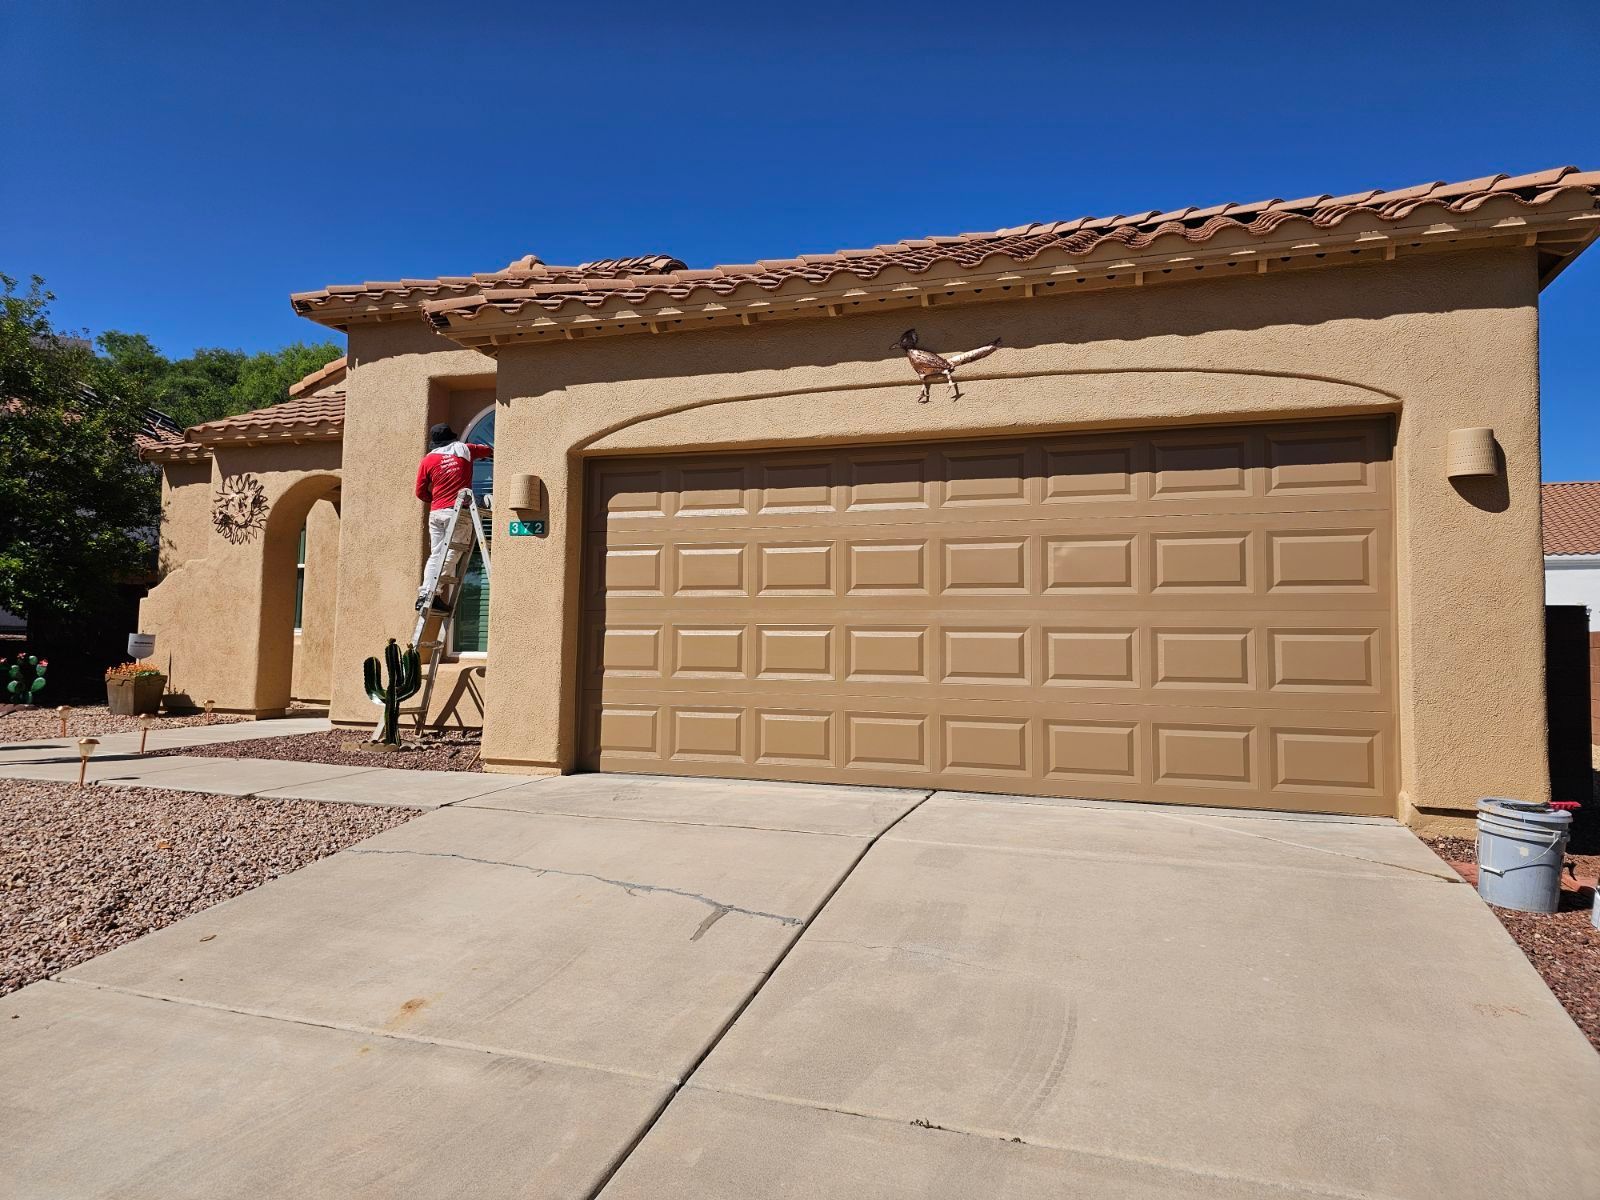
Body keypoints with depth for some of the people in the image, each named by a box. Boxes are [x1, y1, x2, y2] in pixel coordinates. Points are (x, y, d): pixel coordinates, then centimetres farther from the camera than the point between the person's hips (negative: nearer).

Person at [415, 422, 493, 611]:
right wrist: (490, 452, 50)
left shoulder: (428, 460, 9)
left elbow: (421, 492, 10)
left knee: (435, 555, 10)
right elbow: (489, 451, 27)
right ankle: (433, 595, -15)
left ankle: (424, 593, 0)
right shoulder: (465, 450, 8)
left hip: (435, 513, 3)